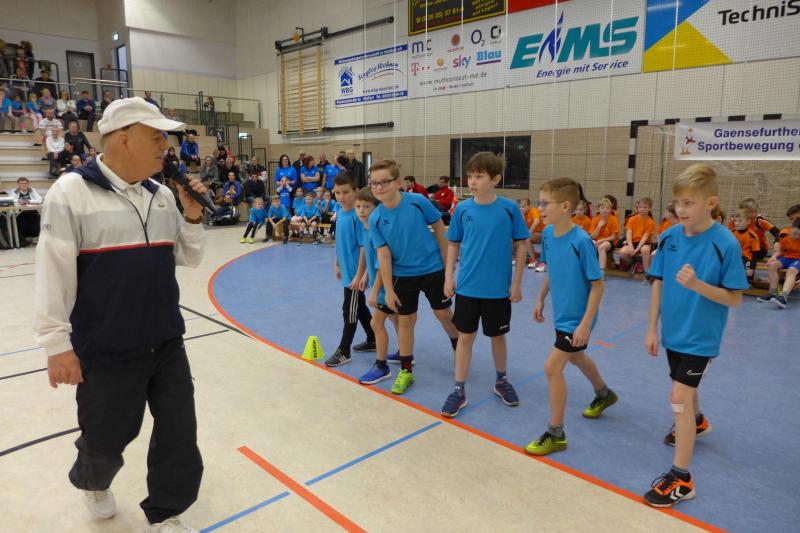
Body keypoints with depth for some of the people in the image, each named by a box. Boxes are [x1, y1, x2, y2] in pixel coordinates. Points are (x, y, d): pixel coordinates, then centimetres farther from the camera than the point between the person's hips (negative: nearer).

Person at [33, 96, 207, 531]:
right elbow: (53, 272, -12)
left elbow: (188, 259, 12)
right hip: (106, 351, -5)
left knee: (179, 432, 9)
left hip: (166, 343, 5)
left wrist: (192, 216, -5)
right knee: (106, 438, 15)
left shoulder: (162, 194, 5)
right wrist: (57, 344, -13)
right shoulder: (71, 191, -11)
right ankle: (92, 482, 50)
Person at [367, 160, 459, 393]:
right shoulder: (375, 218, -12)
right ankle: (406, 371, 22)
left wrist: (447, 264, 0)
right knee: (405, 321, 7)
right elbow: (384, 255, -9)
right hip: (403, 275, 1)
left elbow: (440, 229, -5)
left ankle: (459, 348, 40)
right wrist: (388, 290, -9)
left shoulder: (418, 202, -17)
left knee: (444, 314, 11)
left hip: (432, 269, -1)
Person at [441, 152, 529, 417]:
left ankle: (502, 381, 38)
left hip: (498, 288, -1)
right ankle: (459, 390, 20)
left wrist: (517, 282, -2)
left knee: (498, 335, 15)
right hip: (467, 287, 1)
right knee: (465, 336, 7)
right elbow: (453, 244, 6)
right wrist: (449, 277, 0)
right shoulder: (462, 209, -4)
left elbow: (521, 244, -1)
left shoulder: (509, 208, -9)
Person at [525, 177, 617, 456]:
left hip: (577, 318, -8)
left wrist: (585, 324, -23)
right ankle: (604, 394, 57)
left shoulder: (581, 241, -27)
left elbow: (597, 285, -21)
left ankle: (556, 434, 9)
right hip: (561, 313, 8)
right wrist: (541, 300, 13)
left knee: (552, 367, -9)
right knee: (576, 357, 27)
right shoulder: (547, 234, -6)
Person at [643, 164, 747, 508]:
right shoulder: (669, 237, -6)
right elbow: (659, 284, 2)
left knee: (680, 397, -9)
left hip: (701, 336, -5)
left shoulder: (725, 244, -19)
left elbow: (734, 298, -14)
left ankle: (681, 478, 4)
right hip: (673, 332, 6)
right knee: (686, 386, 27)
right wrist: (652, 328, 3)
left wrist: (698, 285, -32)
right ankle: (697, 423, 59)